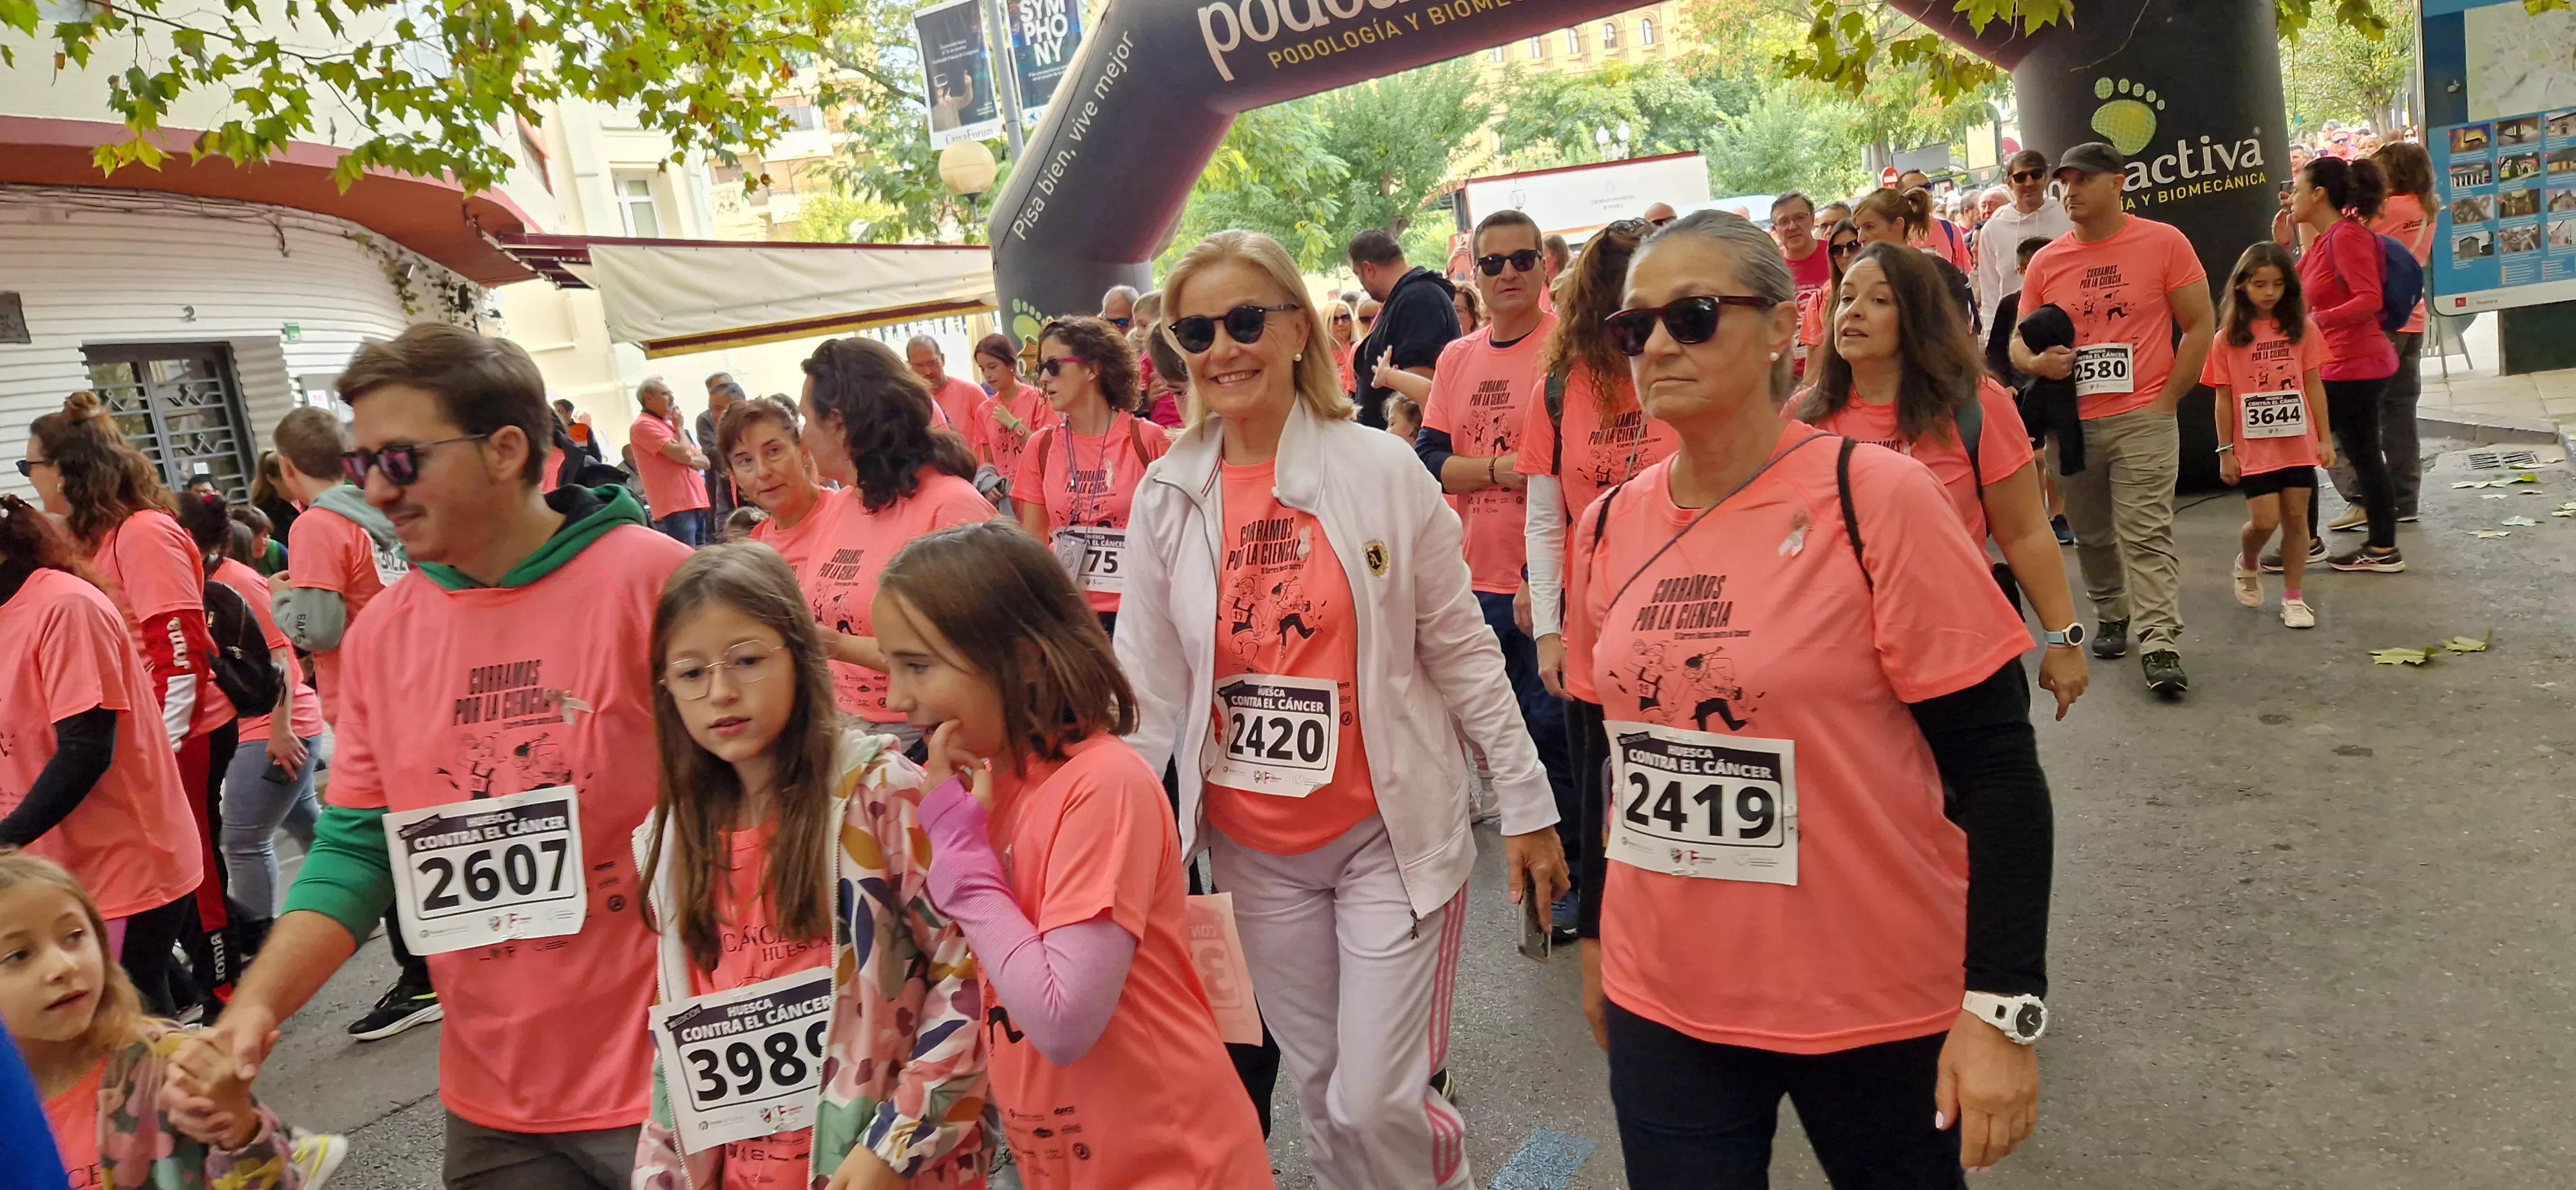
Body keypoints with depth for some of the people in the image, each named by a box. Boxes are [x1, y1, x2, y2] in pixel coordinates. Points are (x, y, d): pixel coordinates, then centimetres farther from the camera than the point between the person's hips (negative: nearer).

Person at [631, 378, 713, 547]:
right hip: (676, 508, -9)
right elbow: (683, 454, -16)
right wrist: (679, 427, 2)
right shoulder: (644, 425, -6)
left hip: (695, 504, 9)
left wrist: (690, 461, -6)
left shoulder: (668, 424, 22)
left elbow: (705, 461, 17)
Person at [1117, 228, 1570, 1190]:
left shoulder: (1383, 471, -9)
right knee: (1319, 1090, 15)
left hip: (1393, 831, -3)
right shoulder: (1166, 497, -1)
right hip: (1254, 847, 3)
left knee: (1379, 1100, -2)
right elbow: (1151, 688, 2)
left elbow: (1461, 650, -4)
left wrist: (1527, 804, -2)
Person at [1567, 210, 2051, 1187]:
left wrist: (2004, 1004, -16)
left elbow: (1994, 761, -13)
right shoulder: (1607, 527, 0)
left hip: (1877, 1004, -3)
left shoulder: (1876, 499, -14)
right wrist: (1595, 932, 16)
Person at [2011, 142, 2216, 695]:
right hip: (2071, 423, 4)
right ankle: (2110, 616, 33)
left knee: (2147, 535, -11)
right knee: (2091, 535, 14)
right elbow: (2019, 342, 12)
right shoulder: (2046, 262, 6)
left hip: (2143, 420, -4)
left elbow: (2200, 326, 1)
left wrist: (2167, 398, -6)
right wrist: (2038, 362, -12)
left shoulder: (2164, 242, -1)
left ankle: (2160, 645, -12)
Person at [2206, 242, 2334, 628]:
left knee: (2296, 516, 5)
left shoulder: (2302, 329, 1)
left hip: (2298, 444, 2)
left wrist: (2325, 439, 3)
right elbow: (2224, 398, 0)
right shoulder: (2228, 337, -3)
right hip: (2253, 447, -2)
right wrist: (2225, 451, -1)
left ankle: (2293, 597, 16)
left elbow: (2314, 385, 4)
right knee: (2265, 520, -5)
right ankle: (2246, 566, 28)